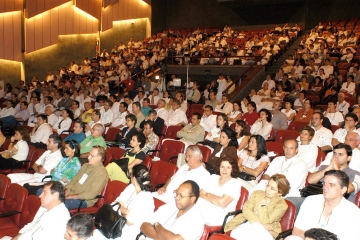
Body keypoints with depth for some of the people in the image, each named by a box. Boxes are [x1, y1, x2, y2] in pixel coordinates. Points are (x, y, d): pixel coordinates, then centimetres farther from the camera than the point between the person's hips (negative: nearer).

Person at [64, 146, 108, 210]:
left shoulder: (102, 172, -12)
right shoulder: (86, 165, 14)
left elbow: (91, 194, -18)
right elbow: (74, 180, 18)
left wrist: (73, 197, -18)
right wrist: (67, 190, -1)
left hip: (84, 200, -8)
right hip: (71, 193, 8)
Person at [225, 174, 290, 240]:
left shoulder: (282, 205, -2)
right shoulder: (257, 193, 11)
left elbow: (265, 221, -10)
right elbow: (246, 209, -1)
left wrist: (263, 205, -2)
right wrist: (261, 224, -11)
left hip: (266, 231, -2)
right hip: (248, 225, 2)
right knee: (235, 233, -31)